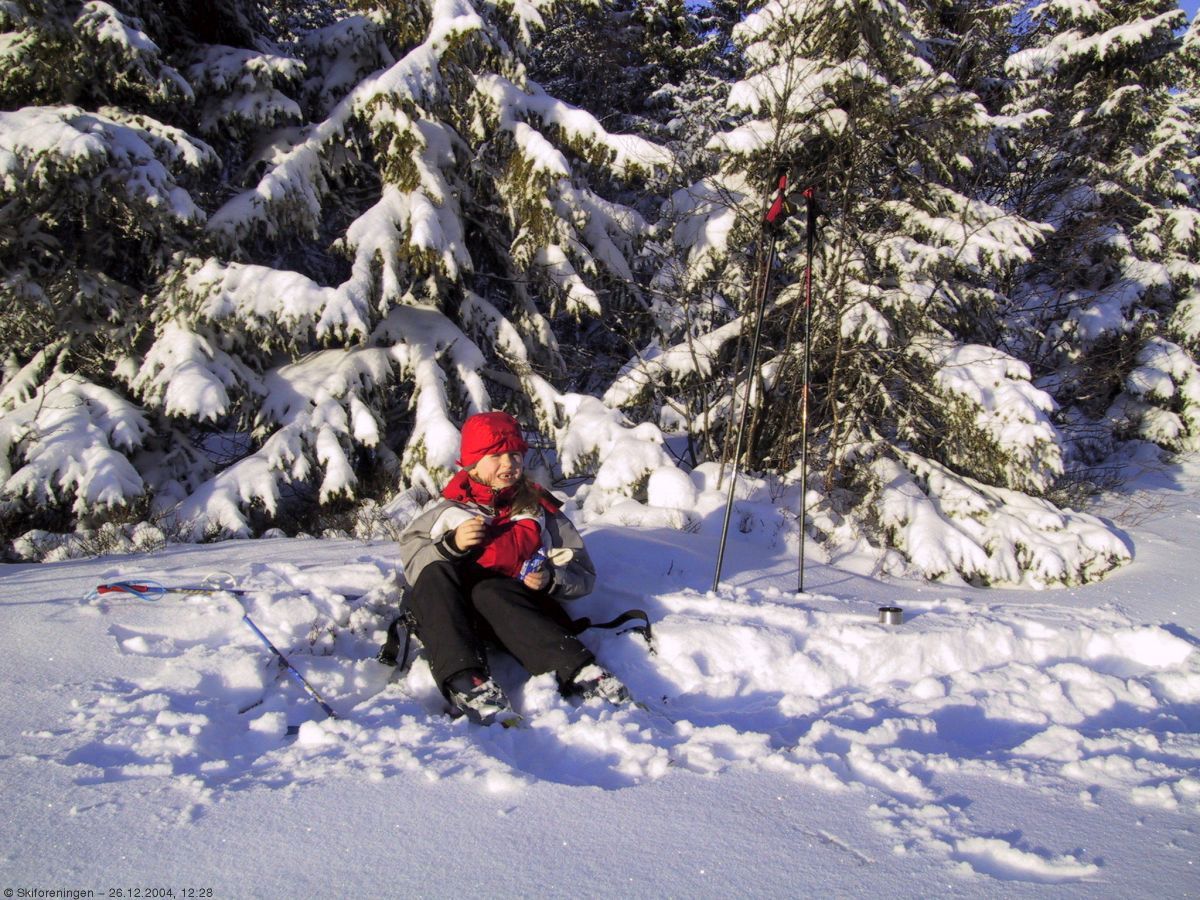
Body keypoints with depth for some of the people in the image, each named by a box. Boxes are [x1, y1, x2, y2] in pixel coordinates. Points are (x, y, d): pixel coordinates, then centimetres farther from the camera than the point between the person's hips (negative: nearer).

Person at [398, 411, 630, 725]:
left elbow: (583, 575, 12)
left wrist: (551, 579, -9)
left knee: (488, 591, -34)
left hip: (521, 611, -1)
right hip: (454, 615, 2)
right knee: (435, 572, -28)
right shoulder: (450, 510, 17)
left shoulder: (540, 510, 16)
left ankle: (579, 671, -48)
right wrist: (451, 544, -13)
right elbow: (412, 561, 4)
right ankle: (463, 678, -47)